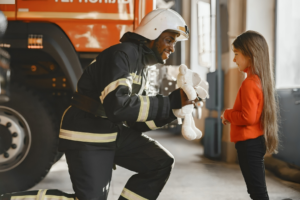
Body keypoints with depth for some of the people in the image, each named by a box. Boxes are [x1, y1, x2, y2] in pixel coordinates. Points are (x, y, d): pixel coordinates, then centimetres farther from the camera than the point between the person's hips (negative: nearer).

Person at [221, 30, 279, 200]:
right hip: (257, 141, 10)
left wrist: (227, 114, -8)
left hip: (249, 143, -10)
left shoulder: (249, 83, -19)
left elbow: (248, 117, -24)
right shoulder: (262, 79, 10)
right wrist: (231, 115, 8)